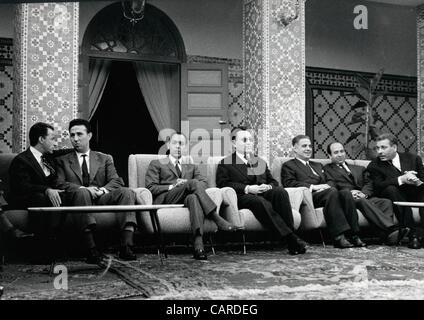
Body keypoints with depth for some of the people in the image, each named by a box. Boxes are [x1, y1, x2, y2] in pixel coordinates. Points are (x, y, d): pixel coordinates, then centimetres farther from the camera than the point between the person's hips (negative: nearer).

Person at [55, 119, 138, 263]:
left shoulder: (105, 158, 24)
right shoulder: (62, 160, 20)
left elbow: (116, 181, 10)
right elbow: (59, 183, 3)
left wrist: (103, 190, -14)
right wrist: (83, 189, -16)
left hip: (102, 198, 2)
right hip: (77, 198, -2)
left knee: (127, 192, -27)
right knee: (82, 193, -38)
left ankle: (126, 247, -39)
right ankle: (91, 249, -48)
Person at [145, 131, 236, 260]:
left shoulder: (191, 167, 32)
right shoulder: (156, 164, 23)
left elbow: (204, 183, 13)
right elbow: (151, 188, 7)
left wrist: (187, 183, -9)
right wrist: (172, 186, -9)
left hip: (186, 199, 3)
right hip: (165, 200, -2)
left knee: (194, 198, -38)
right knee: (194, 183, -31)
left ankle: (198, 245, -54)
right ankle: (218, 220, -40)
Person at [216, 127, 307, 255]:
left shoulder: (261, 162, 31)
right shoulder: (226, 163, 15)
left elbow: (274, 182, 24)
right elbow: (222, 183, -2)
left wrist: (268, 186, -2)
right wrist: (247, 188, -14)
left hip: (264, 193, 4)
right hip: (242, 197, -4)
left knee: (280, 191, -30)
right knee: (260, 201, -37)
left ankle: (291, 233, -35)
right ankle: (290, 239, -42)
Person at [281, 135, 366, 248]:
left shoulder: (318, 165, 36)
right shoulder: (288, 166, 14)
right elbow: (289, 183, -5)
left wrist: (326, 186, -1)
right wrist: (313, 186, -15)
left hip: (323, 194, 6)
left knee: (345, 193, -26)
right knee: (332, 191, -34)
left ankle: (354, 236, -31)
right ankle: (338, 237, -41)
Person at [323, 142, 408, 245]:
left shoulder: (359, 169, 31)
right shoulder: (327, 169, 18)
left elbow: (369, 184, 15)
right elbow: (331, 187, 1)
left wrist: (364, 193, -8)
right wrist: (349, 192, -15)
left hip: (366, 197, 4)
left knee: (386, 202, -25)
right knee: (363, 201, -36)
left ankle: (389, 236, -44)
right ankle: (391, 229, -48)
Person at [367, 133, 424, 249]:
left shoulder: (413, 158, 11)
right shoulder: (374, 166, 3)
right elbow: (378, 186, -14)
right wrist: (401, 179, -25)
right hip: (397, 197, -1)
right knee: (391, 189, -33)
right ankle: (411, 234, -35)